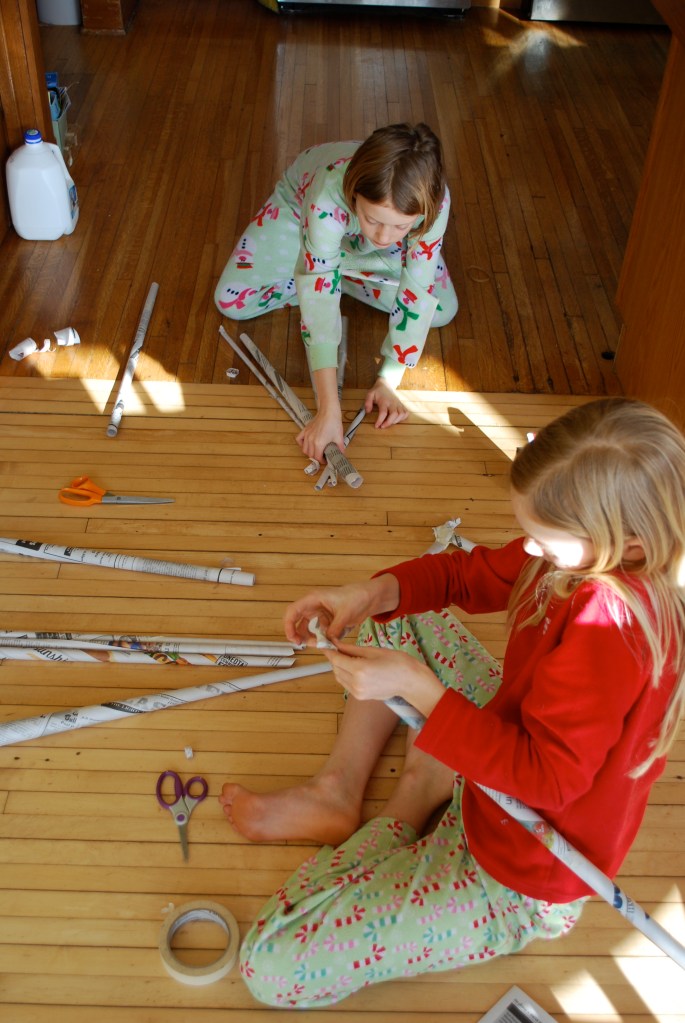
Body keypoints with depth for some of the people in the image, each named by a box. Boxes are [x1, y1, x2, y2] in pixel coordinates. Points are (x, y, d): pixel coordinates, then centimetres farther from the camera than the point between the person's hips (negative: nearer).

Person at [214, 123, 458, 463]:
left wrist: (388, 383, -34)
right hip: (300, 205, -2)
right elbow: (319, 302, -48)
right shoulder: (328, 197, -48)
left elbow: (417, 295, -32)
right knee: (231, 301, -13)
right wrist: (329, 410, -52)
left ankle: (336, 271, 4)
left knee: (442, 310, -10)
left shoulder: (435, 200, -40)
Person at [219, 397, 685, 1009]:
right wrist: (374, 593, -15)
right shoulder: (584, 554, -9)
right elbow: (470, 574, 2)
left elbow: (546, 778, -31)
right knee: (403, 611, 17)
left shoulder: (608, 622, -36)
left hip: (520, 881, -9)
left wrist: (417, 686, -31)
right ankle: (337, 792, 10)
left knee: (272, 966, -17)